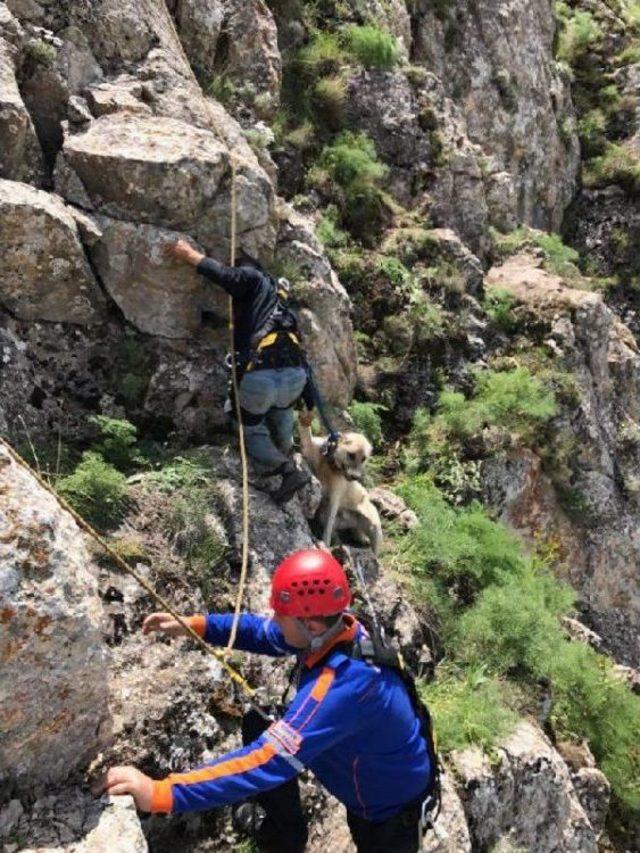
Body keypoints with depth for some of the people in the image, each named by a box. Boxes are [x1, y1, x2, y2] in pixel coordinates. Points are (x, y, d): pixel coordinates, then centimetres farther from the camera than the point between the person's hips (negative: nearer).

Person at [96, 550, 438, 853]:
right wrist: (195, 624, -9)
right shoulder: (336, 627, -18)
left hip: (392, 798, -7)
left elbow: (269, 760, -45)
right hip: (360, 756, 7)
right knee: (258, 725, 4)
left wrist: (160, 793, -47)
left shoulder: (342, 685, -41)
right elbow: (263, 632, 0)